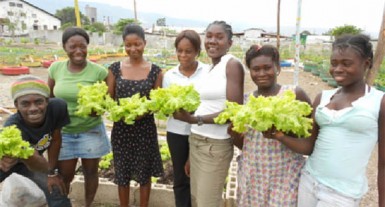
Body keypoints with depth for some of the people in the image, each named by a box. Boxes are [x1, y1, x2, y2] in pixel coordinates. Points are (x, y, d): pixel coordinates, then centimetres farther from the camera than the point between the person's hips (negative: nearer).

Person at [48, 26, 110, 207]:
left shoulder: (98, 72, -13)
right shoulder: (55, 68, -5)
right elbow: (49, 99, 6)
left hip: (91, 131, -2)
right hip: (63, 131, 2)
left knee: (90, 172, 15)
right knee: (64, 175, 14)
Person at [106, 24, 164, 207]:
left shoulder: (155, 71, -4)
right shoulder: (115, 69, -1)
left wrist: (144, 111, -21)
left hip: (145, 128, -1)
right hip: (121, 128, 1)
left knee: (144, 173, 13)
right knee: (122, 174, 14)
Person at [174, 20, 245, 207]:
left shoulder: (233, 64, -12)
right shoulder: (209, 67, 9)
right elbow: (204, 105, 8)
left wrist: (195, 119, -24)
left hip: (216, 145, -7)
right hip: (195, 140, 7)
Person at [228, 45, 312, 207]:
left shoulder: (294, 94, -8)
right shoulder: (245, 100, 3)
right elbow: (243, 145, 9)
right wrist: (234, 135, -12)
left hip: (285, 176, -3)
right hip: (251, 176, 4)